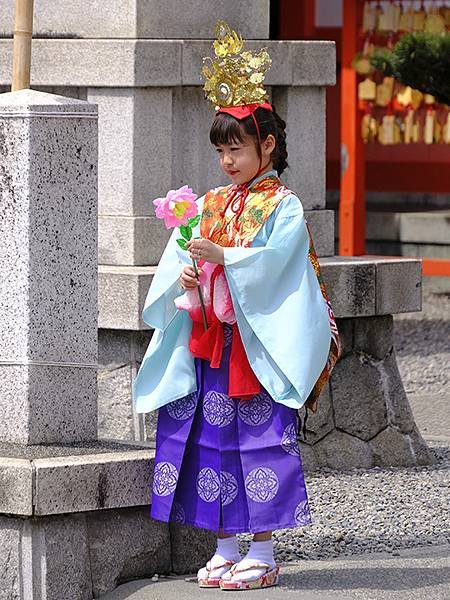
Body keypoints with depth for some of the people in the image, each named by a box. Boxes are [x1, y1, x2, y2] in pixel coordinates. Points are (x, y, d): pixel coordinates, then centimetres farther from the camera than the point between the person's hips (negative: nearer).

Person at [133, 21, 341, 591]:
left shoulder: (283, 207, -3)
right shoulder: (208, 205, 13)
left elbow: (273, 260, -17)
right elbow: (176, 261, 5)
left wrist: (223, 257, -26)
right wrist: (183, 276, -15)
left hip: (260, 345, -6)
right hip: (208, 345, 6)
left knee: (260, 440, -5)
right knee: (211, 439, 6)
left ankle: (262, 554, 1)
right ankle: (225, 550, 15)